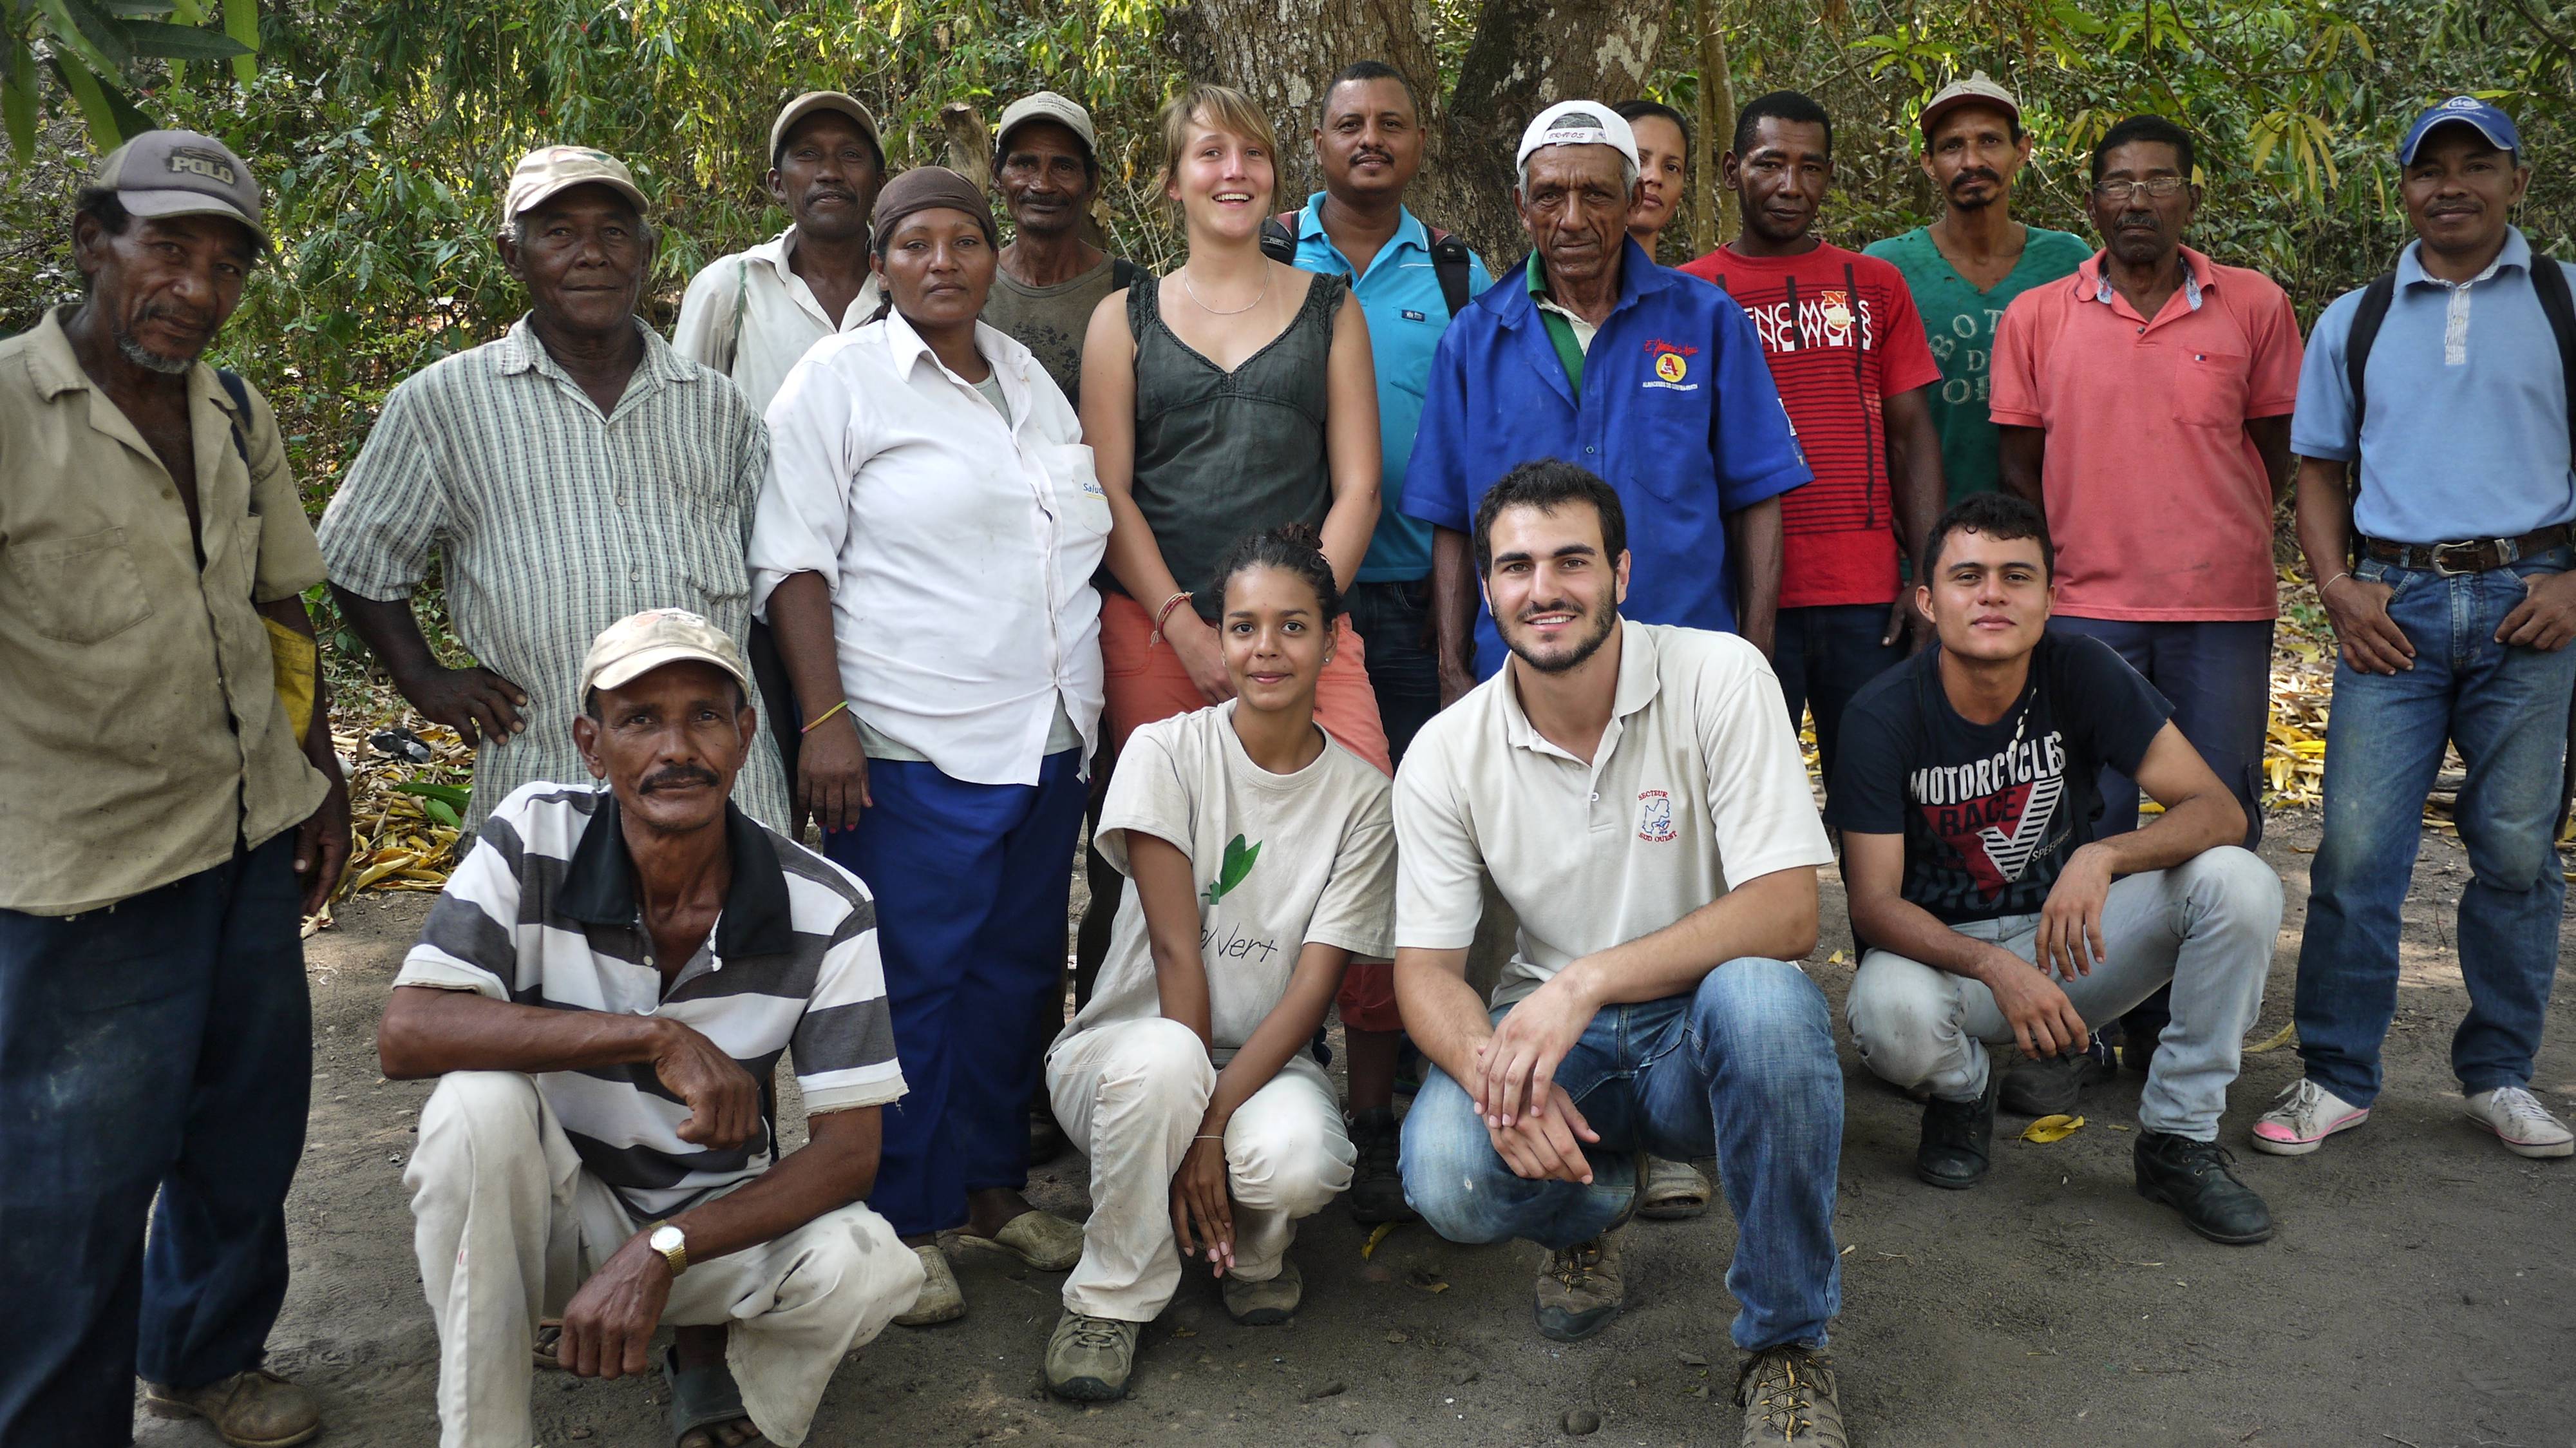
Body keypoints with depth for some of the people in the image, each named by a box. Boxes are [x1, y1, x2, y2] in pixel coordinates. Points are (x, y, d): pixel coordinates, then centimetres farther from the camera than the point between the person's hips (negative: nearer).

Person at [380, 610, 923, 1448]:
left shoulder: (827, 913, -16)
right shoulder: (534, 837, -16)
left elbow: (850, 1148, -16)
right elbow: (406, 1033, -25)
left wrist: (657, 1254, -29)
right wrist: (656, 1040, -34)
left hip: (718, 1218, 1)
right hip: (558, 1209, 0)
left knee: (870, 1271, -29)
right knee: (477, 1101, -31)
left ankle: (712, 1352, 8)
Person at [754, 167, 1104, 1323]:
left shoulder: (1027, 376, 16)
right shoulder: (839, 380, -3)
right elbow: (793, 564, -8)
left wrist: (1090, 703, 19)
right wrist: (825, 718, -17)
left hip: (1046, 741, 7)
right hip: (912, 749, -6)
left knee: (1019, 975, 12)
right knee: (911, 983, -1)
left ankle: (990, 1185, 27)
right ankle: (901, 1221, 12)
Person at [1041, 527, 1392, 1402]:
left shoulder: (1360, 797, -4)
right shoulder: (1166, 753, -9)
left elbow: (1314, 985, -10)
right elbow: (1175, 948, -15)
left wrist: (1214, 1117, -22)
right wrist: (1190, 1119, -19)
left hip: (1267, 1059, 1)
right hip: (1127, 1049, -1)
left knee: (1299, 1159, -34)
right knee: (1160, 1057, -38)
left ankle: (1253, 1246, 6)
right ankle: (1111, 1298, -13)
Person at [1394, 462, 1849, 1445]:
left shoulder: (1719, 679, -12)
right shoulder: (1445, 755, -5)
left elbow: (1787, 913, -19)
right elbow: (1425, 968, -5)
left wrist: (1587, 980, -31)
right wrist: (1495, 1070, -29)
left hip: (1703, 1031, -1)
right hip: (1551, 1035, 2)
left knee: (1763, 996, -36)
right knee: (1447, 1178, -29)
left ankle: (1786, 1344, -13)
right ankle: (1592, 1208, 12)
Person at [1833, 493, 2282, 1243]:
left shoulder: (2082, 673, -12)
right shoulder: (1885, 715, -17)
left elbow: (2219, 810, -16)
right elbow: (1873, 902, -19)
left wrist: (2104, 856, -36)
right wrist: (1995, 966, -37)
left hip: (2069, 933, 3)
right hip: (1944, 948, -2)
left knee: (2239, 882, -22)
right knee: (1890, 1011, -37)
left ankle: (2179, 1137, -6)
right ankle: (1964, 1089, 2)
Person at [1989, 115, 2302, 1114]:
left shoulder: (2256, 307, 6)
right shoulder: (2037, 318, 6)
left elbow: (2278, 456, 13)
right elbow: (2019, 468, 8)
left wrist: (2216, 544, 7)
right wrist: (2043, 581, 3)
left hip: (2225, 611, 1)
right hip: (2086, 608, -1)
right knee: (2086, 826, 0)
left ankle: (2174, 1034, 19)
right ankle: (2071, 1036, 12)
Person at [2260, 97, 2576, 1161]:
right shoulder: (2354, 321, 13)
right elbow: (2318, 467, 14)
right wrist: (2339, 590, 0)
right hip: (2395, 605, 1)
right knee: (2356, 847, -3)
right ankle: (2335, 1078, 7)